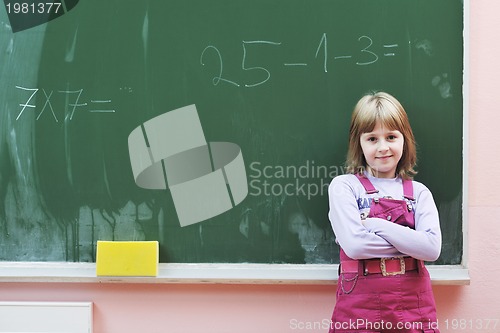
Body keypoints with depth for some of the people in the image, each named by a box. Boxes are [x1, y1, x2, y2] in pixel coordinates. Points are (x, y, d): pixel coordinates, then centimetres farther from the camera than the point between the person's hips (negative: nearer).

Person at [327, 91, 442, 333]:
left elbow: (432, 248, -9)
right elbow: (354, 244, -15)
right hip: (360, 304, -2)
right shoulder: (344, 186, -3)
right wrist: (410, 241, -8)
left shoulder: (419, 192, 4)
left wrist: (376, 225, -14)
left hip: (413, 302, 2)